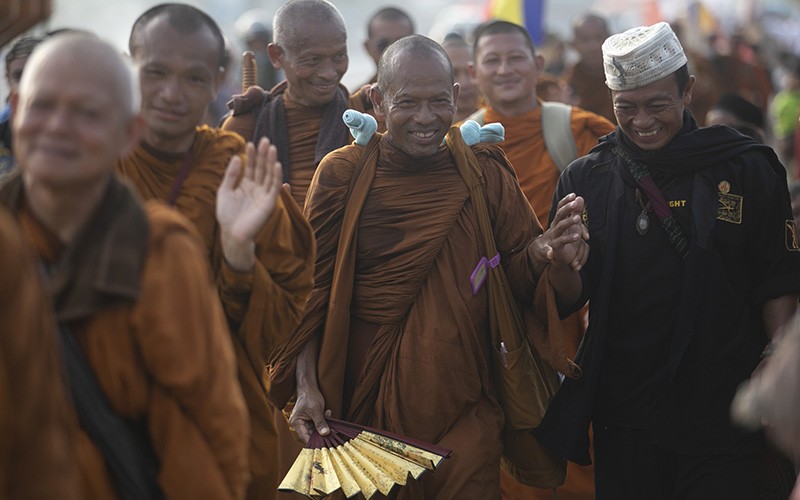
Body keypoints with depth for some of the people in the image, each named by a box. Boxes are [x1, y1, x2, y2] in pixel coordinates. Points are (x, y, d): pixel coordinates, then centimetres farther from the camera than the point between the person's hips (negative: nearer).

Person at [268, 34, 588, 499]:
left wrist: (554, 257, -22)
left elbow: (521, 277, 0)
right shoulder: (343, 174, -3)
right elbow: (312, 289, 0)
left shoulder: (484, 174, 0)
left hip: (464, 409, 1)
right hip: (361, 406, 0)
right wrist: (306, 386, -9)